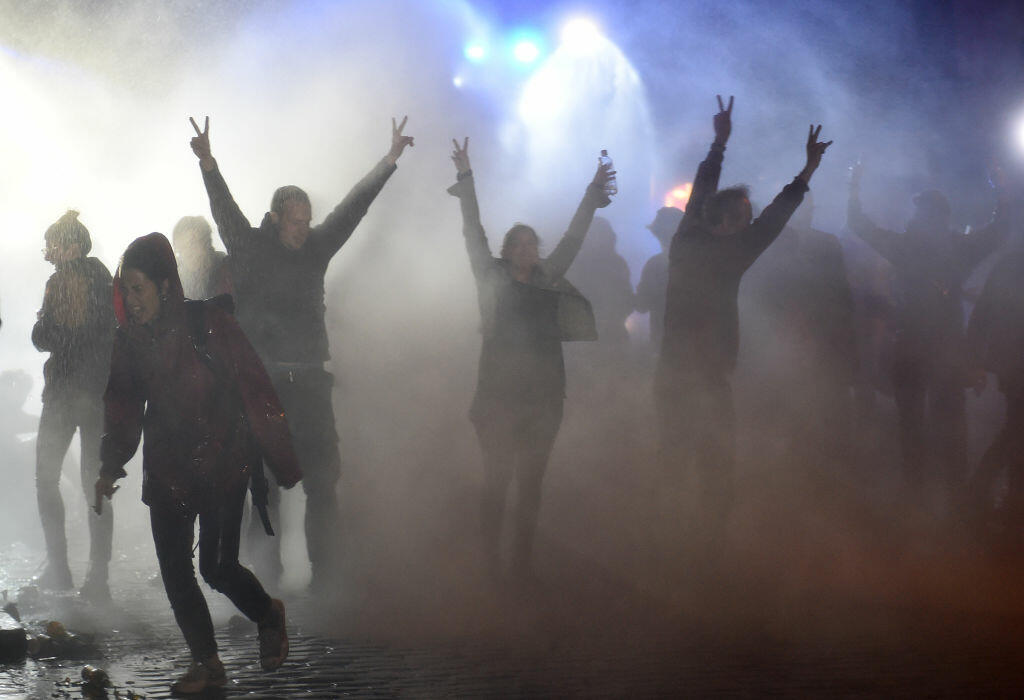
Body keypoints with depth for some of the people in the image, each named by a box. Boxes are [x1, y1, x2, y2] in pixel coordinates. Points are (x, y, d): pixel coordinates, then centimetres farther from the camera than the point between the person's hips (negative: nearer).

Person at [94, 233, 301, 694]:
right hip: (166, 470, 5)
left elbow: (253, 388, -10)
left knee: (216, 567, -7)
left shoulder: (209, 323, -13)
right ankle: (206, 663, 15)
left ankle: (269, 617, 24)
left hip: (222, 463, -5)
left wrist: (282, 460, -9)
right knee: (174, 569, 0)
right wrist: (110, 466, -4)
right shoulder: (130, 338, 1)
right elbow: (122, 408, 8)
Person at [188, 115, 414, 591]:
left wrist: (390, 160, 11)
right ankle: (268, 571, 7)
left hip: (309, 381, 3)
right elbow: (225, 211, -12)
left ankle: (324, 574, 5)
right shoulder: (249, 248, 1)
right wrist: (208, 166, -29)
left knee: (323, 479, 0)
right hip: (262, 382, -3)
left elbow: (353, 208, 13)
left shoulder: (316, 248, 12)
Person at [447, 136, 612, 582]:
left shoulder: (548, 280, 13)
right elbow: (474, 235, 1)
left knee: (531, 482, 4)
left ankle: (523, 560, 9)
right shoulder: (493, 279, 5)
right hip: (498, 394, -3)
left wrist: (593, 193, 16)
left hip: (542, 394, 3)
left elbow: (572, 239, 18)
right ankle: (490, 557, 3)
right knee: (497, 479, -4)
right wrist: (465, 178, -3)